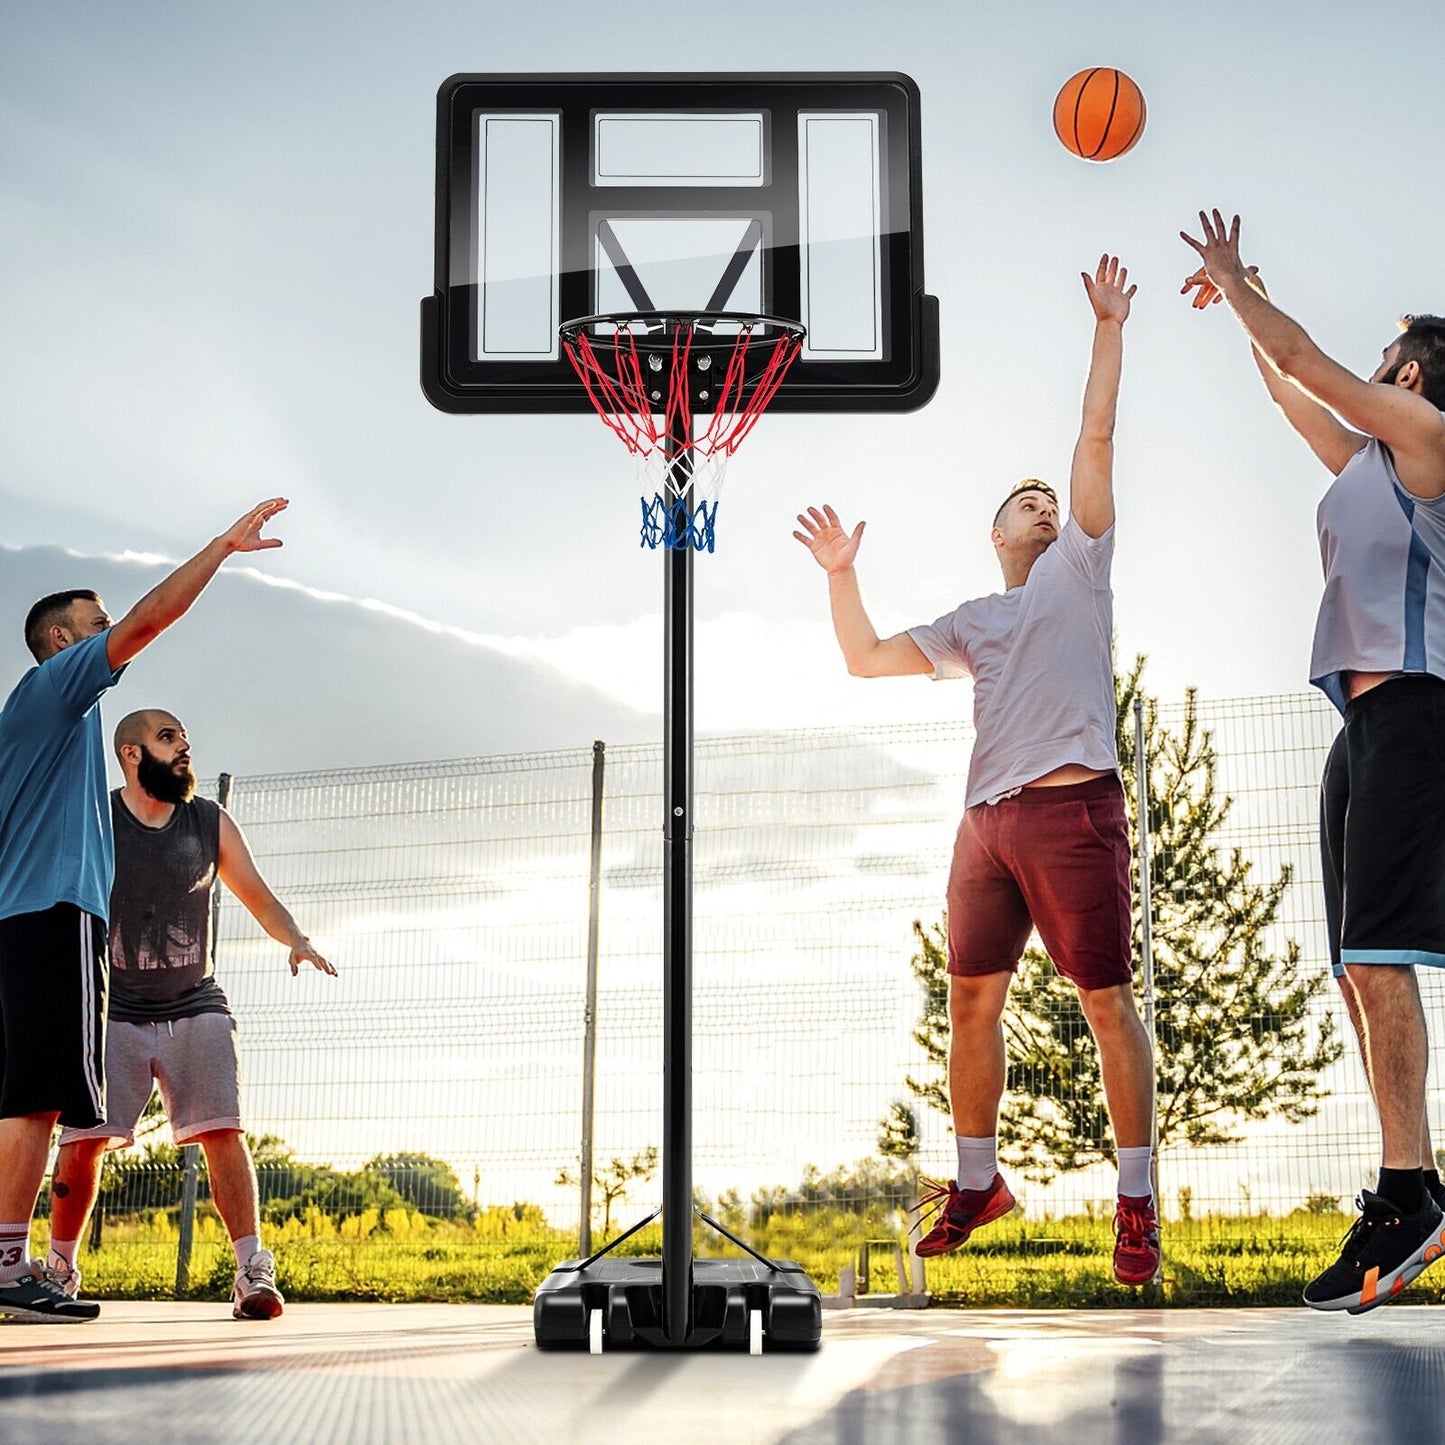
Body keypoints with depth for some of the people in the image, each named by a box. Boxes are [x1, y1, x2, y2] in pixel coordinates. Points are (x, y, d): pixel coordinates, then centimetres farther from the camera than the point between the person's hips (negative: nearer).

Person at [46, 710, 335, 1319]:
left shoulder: (211, 822, 6)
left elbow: (259, 898, 10)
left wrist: (297, 941, -9)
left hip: (195, 1006, 1)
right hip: (113, 1011, -1)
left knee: (223, 1131, -13)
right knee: (83, 1141, -5)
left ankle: (253, 1274, -14)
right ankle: (59, 1269, 15)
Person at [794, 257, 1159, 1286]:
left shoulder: (1078, 569, 11)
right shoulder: (971, 623, 23)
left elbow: (1097, 438, 5)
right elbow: (868, 661, 24)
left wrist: (1109, 327, 3)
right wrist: (841, 574, 20)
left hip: (1074, 807, -5)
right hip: (989, 818, 5)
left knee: (1108, 1000, -6)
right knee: (973, 999, 8)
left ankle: (1138, 1202, 0)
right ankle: (977, 1184, 22)